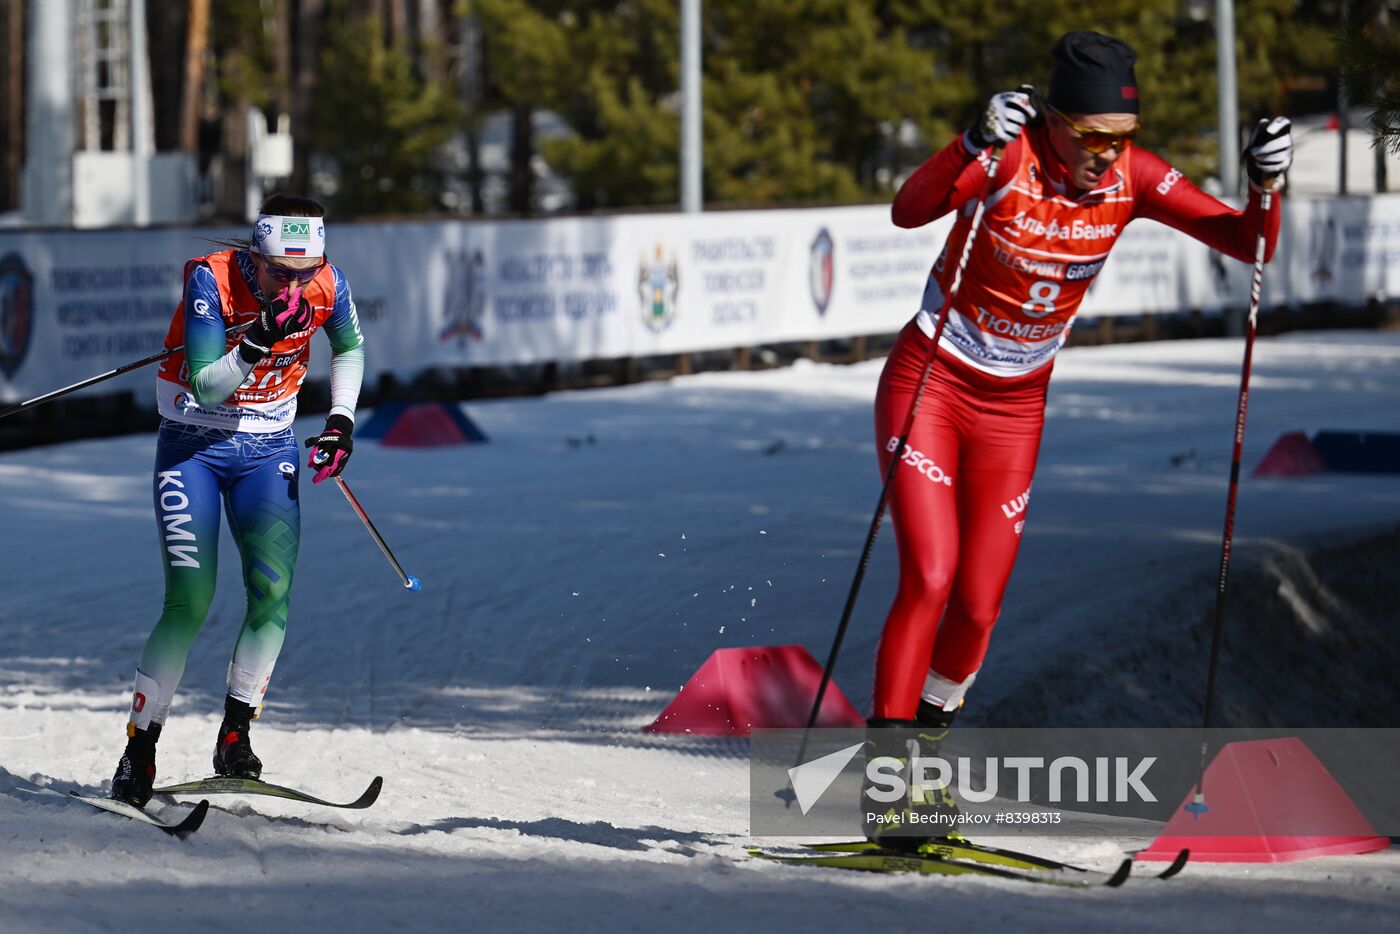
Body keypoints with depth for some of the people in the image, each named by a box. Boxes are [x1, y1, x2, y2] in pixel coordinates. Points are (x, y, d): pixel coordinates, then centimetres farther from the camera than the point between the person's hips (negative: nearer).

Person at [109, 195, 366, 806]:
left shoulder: (327, 286, -11)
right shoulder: (212, 280, -23)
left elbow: (349, 347, 12)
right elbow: (204, 388, -26)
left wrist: (341, 422, 1)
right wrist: (257, 341, -40)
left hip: (267, 450, 3)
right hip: (194, 445, -3)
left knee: (273, 593, -15)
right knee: (190, 602, -13)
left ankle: (234, 735, -3)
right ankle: (139, 752, -3)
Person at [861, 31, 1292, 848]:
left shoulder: (1132, 178, -11)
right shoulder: (1007, 161, -24)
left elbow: (1248, 244, -14)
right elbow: (909, 212, -42)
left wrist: (1264, 187, -34)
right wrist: (975, 146, -59)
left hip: (1014, 411, 4)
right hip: (928, 384, -4)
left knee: (979, 609, 4)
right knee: (930, 579, -18)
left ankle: (925, 744, 30)